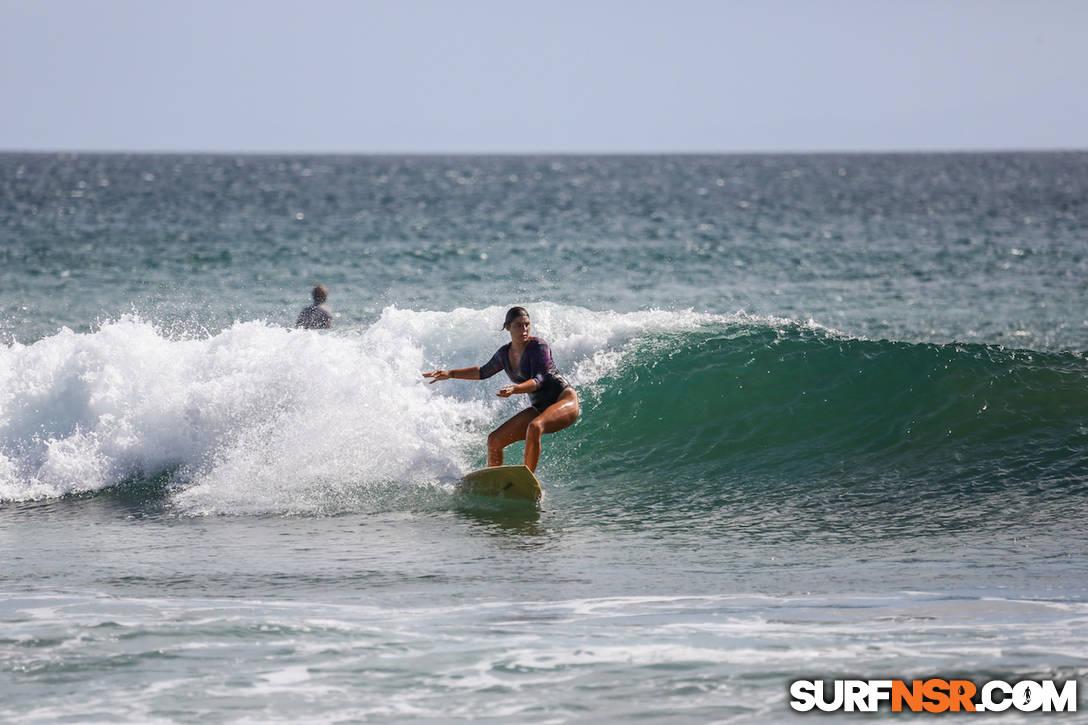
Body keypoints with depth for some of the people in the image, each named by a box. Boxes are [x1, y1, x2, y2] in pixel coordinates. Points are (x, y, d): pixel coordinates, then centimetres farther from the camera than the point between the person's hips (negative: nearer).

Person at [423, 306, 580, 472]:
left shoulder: (538, 346, -15)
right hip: (539, 408, 8)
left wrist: (514, 389, -42)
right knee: (494, 440, 0)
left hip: (565, 399, -8)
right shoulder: (504, 354, 6)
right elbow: (484, 371, 25)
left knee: (534, 427, -37)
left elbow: (539, 380, -25)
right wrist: (450, 374, 19)